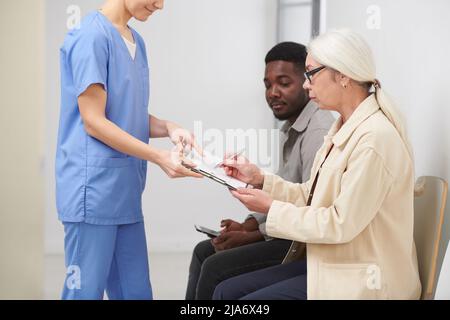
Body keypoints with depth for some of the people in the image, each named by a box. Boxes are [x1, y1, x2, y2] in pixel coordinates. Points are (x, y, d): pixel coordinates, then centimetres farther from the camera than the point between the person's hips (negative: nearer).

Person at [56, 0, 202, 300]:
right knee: (86, 290, -2)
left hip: (126, 190, 9)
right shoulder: (92, 37, -13)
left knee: (136, 291, 11)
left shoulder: (136, 41, 13)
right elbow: (94, 122, -16)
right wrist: (160, 157, -17)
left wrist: (168, 128, -3)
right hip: (93, 188, -9)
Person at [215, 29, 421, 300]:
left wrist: (272, 208, -13)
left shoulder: (375, 138, -20)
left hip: (361, 281, -9)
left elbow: (340, 224, -22)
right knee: (227, 291, 2)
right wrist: (258, 179, 3)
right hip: (331, 264, 9)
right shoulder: (345, 130, 11)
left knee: (244, 300, -15)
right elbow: (311, 197, 13)